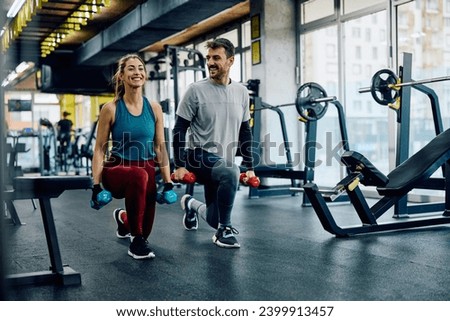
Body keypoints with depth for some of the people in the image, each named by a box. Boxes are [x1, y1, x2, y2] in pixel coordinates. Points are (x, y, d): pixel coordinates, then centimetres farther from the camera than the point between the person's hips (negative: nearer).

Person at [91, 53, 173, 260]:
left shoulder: (154, 108, 1)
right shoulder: (111, 109, -7)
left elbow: (160, 147, 5)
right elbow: (99, 149, -5)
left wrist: (167, 182, 1)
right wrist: (96, 185, -12)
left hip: (147, 168, 4)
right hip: (117, 169, -4)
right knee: (139, 176, -39)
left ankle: (124, 218, 49)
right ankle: (137, 241, -23)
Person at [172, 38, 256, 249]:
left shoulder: (241, 92, 5)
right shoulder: (196, 90, -9)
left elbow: (244, 131, 12)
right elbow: (179, 129, -7)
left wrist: (249, 167, 8)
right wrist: (179, 165, -13)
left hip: (224, 160, 5)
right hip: (200, 156, -5)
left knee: (214, 219, 9)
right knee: (230, 173, -38)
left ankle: (191, 204, 44)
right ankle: (223, 230, -19)